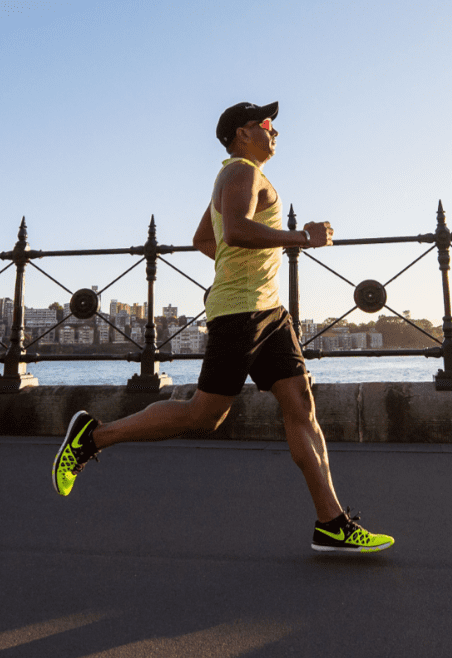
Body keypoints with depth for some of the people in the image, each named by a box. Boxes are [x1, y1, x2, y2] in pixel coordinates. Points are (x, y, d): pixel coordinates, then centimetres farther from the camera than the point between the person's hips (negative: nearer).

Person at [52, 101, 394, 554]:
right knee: (204, 416, -6)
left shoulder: (237, 179, 26)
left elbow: (201, 239, 34)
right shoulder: (241, 170, -4)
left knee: (301, 406, 2)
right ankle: (94, 435, 9)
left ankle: (331, 524, 5)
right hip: (239, 310, -10)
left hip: (268, 311, 10)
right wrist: (302, 237, -17)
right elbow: (236, 231, -25)